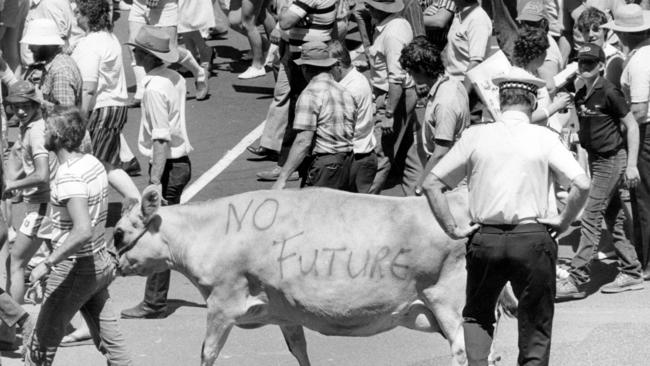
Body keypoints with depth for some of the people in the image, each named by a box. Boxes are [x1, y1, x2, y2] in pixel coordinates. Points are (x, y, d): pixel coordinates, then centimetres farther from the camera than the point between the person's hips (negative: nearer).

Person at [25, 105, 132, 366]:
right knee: (110, 341, 12)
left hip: (74, 268, -9)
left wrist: (47, 264, -29)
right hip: (100, 261, 9)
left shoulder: (69, 176, -23)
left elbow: (82, 231, -35)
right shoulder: (93, 163, 5)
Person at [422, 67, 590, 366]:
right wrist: (563, 221, 2)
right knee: (535, 325, 10)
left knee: (477, 315, 22)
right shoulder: (543, 138, -3)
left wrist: (452, 228, 5)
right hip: (532, 237, -1)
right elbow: (582, 185, -12)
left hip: (484, 238, 2)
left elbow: (431, 184, 1)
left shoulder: (474, 136, 1)